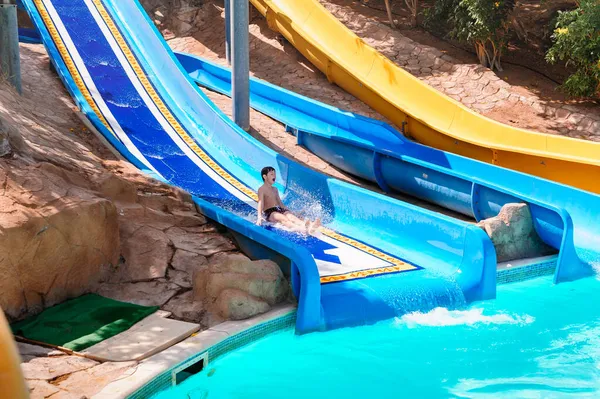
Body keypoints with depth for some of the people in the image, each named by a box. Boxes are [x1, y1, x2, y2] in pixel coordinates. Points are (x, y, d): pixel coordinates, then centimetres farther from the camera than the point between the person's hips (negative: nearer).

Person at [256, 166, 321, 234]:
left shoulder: (275, 190, 26)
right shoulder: (262, 189, 3)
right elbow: (260, 203, -10)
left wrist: (287, 211, 19)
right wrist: (259, 216, -24)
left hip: (280, 209, 6)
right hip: (269, 212, -6)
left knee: (291, 216, -26)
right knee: (283, 218, -34)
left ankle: (309, 226, -58)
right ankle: (301, 229, -66)